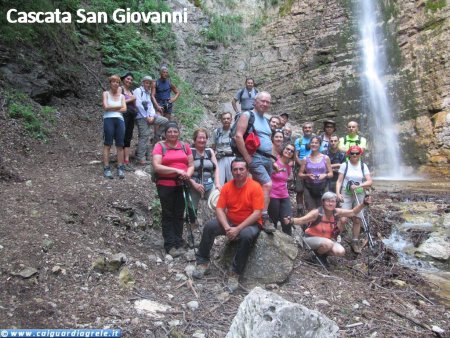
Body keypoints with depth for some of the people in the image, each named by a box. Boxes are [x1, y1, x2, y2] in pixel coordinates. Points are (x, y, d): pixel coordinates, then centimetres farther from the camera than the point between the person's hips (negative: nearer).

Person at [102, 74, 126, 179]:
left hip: (119, 120, 3)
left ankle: (120, 168, 4)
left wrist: (111, 108, -4)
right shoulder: (106, 93, 10)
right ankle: (106, 168, -4)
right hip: (108, 119, -3)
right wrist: (118, 107, 1)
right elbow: (105, 107, -4)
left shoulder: (121, 96, 17)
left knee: (120, 145, 0)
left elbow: (124, 109, 2)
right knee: (107, 145, -4)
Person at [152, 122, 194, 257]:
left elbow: (191, 165, 9)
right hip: (165, 186, -3)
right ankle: (170, 245, 11)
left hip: (182, 185, 3)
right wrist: (177, 170, -19)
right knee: (168, 215, 5)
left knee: (179, 215, 10)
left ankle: (179, 244, 19)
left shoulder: (185, 146, 9)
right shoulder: (160, 146, -2)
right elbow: (156, 166, -12)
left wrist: (188, 174, -13)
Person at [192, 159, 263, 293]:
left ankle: (235, 273, -20)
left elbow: (257, 213, -21)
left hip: (250, 224, -4)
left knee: (246, 235, -36)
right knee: (209, 226, -17)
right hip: (230, 222, 4)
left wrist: (238, 229, -26)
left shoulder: (255, 187, -16)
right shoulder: (227, 187, -3)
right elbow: (220, 209, -5)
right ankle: (203, 262, -1)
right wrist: (227, 227, -23)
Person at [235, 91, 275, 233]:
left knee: (261, 189, 9)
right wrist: (247, 157, -18)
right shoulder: (247, 115, -3)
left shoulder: (266, 120, 20)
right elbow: (238, 136, -16)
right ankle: (264, 219, -14)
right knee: (267, 185, -20)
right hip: (255, 158, -8)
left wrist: (271, 157, 17)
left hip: (267, 159, 8)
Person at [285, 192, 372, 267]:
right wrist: (291, 221, -52)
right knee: (328, 244, -35)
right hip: (311, 238, -5)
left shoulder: (337, 212, -11)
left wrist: (363, 203, -17)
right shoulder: (317, 213, -25)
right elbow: (301, 220, -31)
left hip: (328, 239, 5)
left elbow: (353, 212, -3)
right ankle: (317, 255, -3)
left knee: (341, 252, -19)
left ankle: (323, 254, 11)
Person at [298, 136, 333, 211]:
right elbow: (300, 174, 7)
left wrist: (325, 175, -13)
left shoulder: (325, 158, 5)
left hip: (322, 188, 0)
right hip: (309, 188, 0)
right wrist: (307, 175, -11)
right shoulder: (305, 159, 6)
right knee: (311, 211, -4)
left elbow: (331, 174, 8)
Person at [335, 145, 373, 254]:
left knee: (357, 220, 6)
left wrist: (359, 186, -19)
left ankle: (355, 242, 19)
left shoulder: (363, 166, 5)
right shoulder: (345, 165, -1)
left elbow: (370, 182, -2)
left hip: (359, 195, 3)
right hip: (346, 195, -3)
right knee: (343, 219, -14)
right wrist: (338, 193, -19)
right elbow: (339, 181, -4)